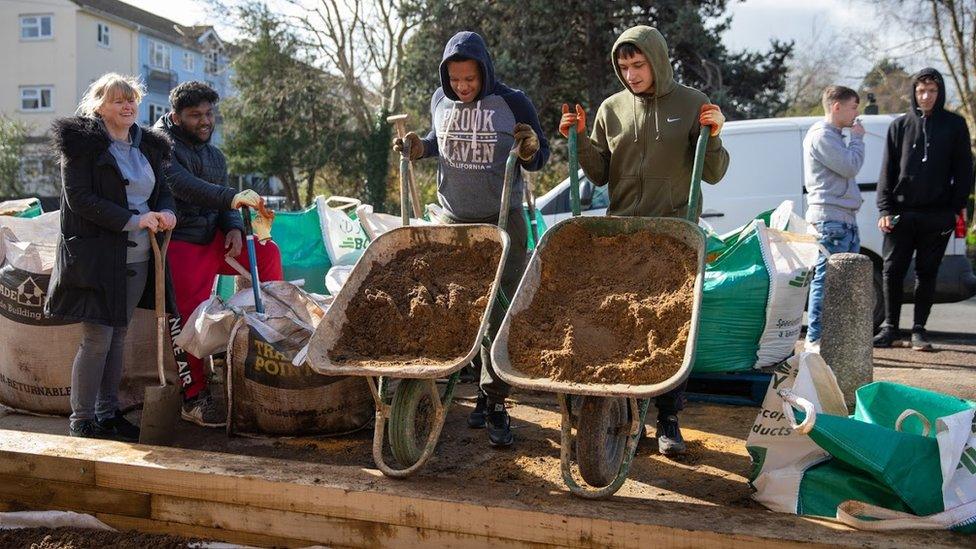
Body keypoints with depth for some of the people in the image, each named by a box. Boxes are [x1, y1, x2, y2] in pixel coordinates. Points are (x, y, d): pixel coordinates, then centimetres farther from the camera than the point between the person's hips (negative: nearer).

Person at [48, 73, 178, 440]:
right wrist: (133, 220, -19)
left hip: (137, 258, 6)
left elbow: (163, 189, 19)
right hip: (97, 255, -6)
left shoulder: (148, 146, 14)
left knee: (118, 336, 13)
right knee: (97, 338, -5)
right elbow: (78, 198, -14)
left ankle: (109, 413, 23)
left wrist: (166, 212, -5)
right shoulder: (83, 143, -6)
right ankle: (81, 420, 8)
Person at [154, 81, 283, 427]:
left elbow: (223, 204, 18)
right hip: (180, 243, -7)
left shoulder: (214, 155, 18)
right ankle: (194, 398, -5)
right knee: (191, 315, -14)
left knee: (268, 252, -5)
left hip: (212, 239, 7)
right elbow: (184, 185, -27)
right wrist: (231, 198, -41)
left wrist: (234, 228, -6)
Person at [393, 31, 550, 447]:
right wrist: (419, 148, 0)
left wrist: (530, 151, -23)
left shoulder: (512, 103, -8)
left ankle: (494, 401, 2)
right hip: (454, 221, 4)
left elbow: (539, 159, -1)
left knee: (500, 313, -4)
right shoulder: (440, 101, 2)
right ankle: (484, 389, 18)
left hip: (502, 223, -3)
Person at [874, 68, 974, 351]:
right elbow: (887, 170, 6)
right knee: (892, 270, 0)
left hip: (937, 215, -1)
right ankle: (890, 326, 13)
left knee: (927, 272, 5)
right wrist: (885, 209, -2)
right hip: (902, 214, 1)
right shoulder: (900, 125, 8)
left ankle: (919, 329, 14)